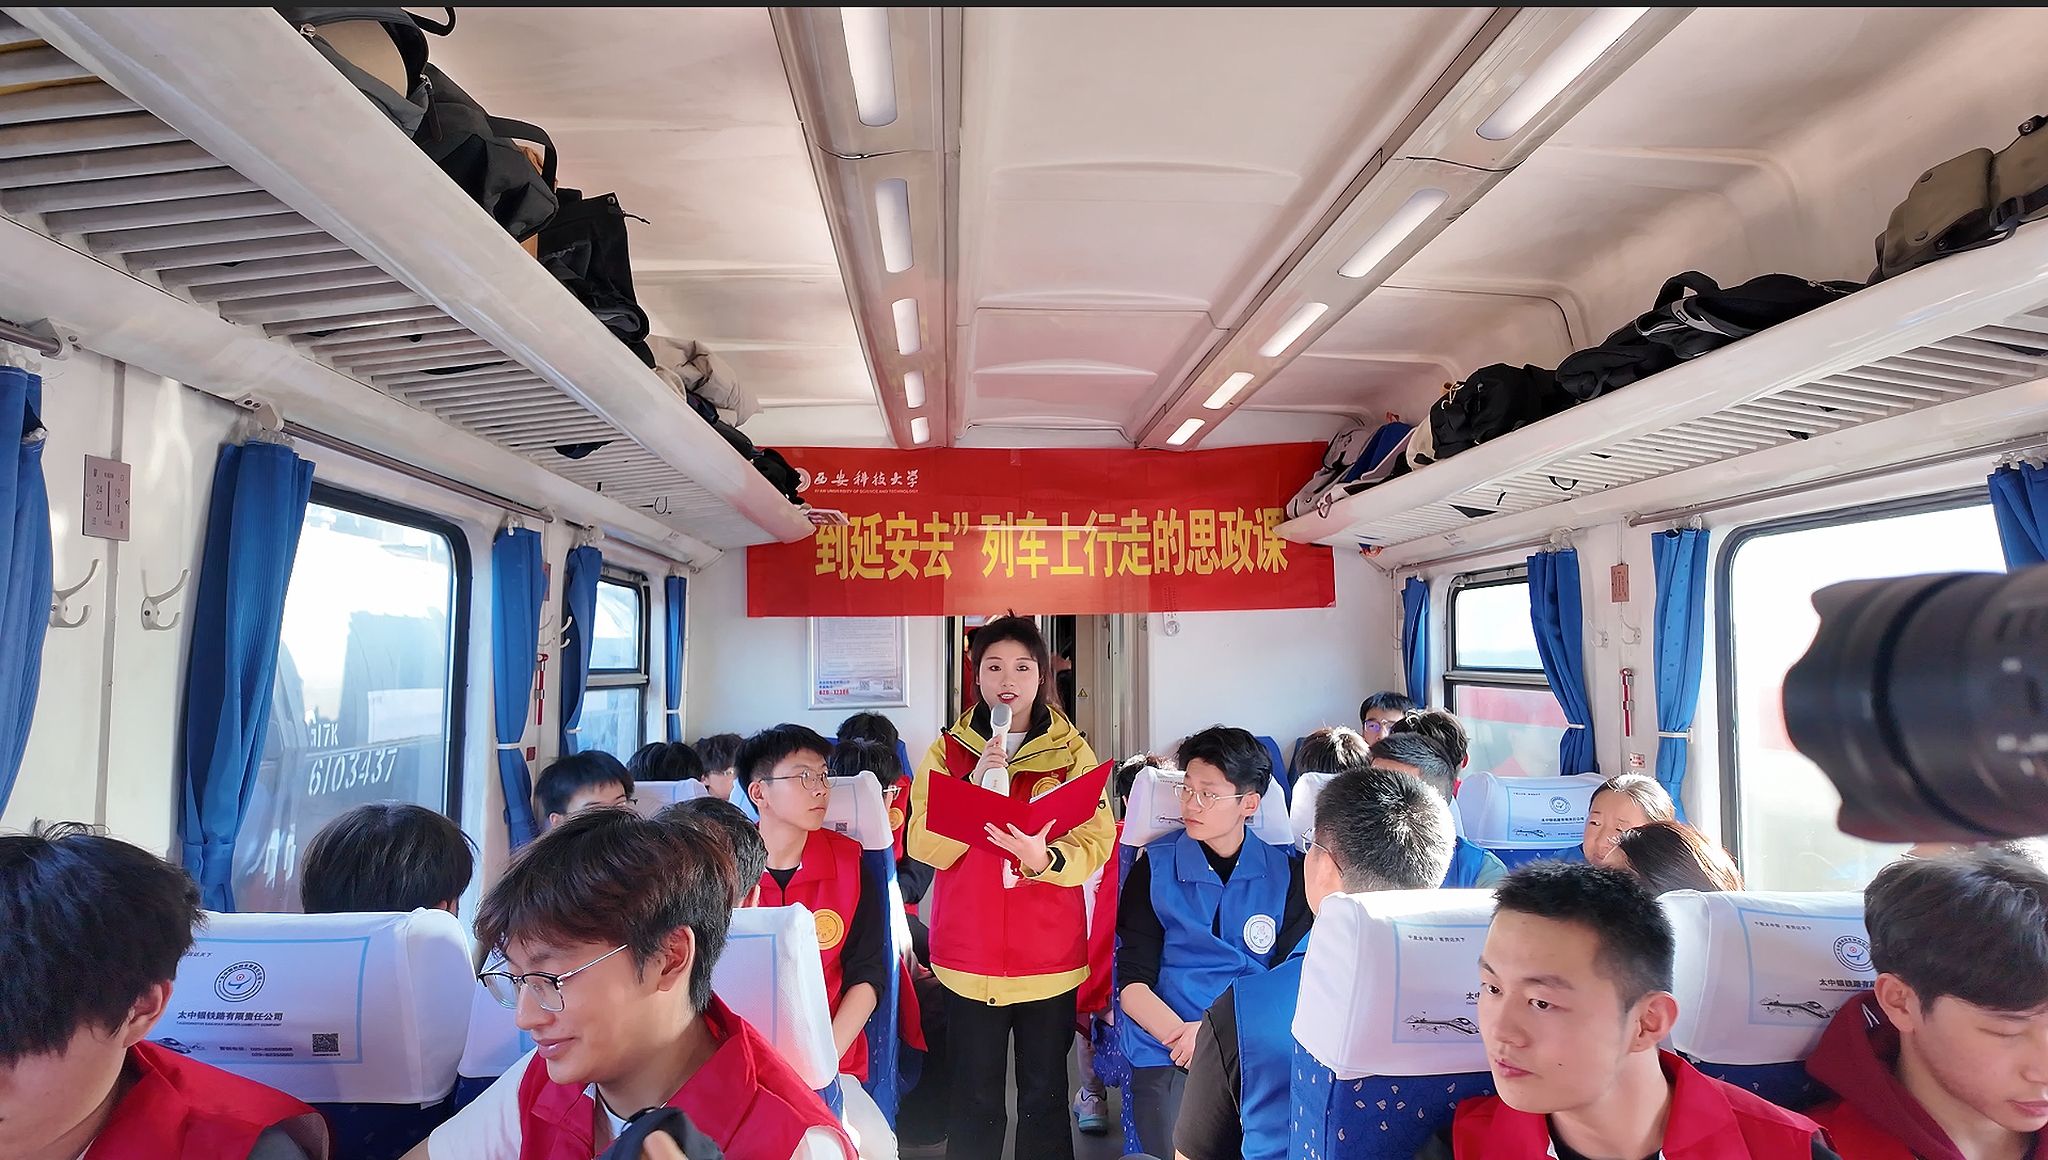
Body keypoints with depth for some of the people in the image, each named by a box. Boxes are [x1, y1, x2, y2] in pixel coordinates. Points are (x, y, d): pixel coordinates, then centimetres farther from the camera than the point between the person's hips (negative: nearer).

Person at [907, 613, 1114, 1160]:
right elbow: (923, 845, -7)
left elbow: (1097, 841, -7)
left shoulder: (1072, 751, 2)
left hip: (1050, 956, 0)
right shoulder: (947, 751, 3)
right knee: (974, 1099, 8)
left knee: (1045, 1095, 10)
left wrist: (1043, 858, -26)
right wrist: (976, 785, -19)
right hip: (969, 956, 0)